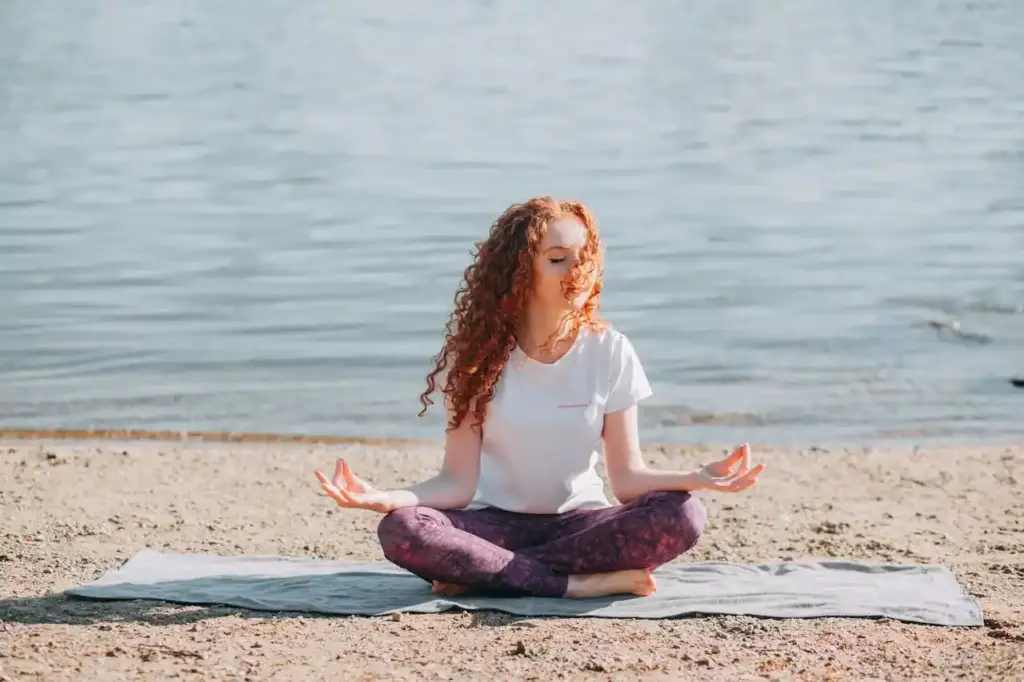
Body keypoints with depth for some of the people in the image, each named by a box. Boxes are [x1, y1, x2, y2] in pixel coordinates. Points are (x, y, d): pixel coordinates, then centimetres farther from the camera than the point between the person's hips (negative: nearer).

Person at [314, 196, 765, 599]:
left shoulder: (610, 352, -4)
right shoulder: (478, 352, -5)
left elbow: (627, 477, -6)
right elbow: (459, 482, -10)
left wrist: (696, 479, -26)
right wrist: (384, 497, -28)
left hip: (578, 522, 1)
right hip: (497, 523, -1)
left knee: (682, 517, -30)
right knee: (401, 531, -31)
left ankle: (482, 571, -25)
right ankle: (580, 583, -28)